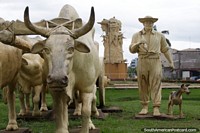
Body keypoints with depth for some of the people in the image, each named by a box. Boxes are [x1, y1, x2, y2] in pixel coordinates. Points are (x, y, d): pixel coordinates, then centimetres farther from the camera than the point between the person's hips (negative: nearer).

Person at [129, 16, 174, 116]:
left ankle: (156, 108, -12)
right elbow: (132, 50, 3)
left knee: (156, 85, -9)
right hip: (142, 62, 1)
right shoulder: (136, 35, 10)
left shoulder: (159, 36, 12)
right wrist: (138, 43, -17)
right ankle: (145, 107, 14)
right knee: (143, 85, 3)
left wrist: (171, 62, 13)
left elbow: (165, 49, 17)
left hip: (155, 62, -1)